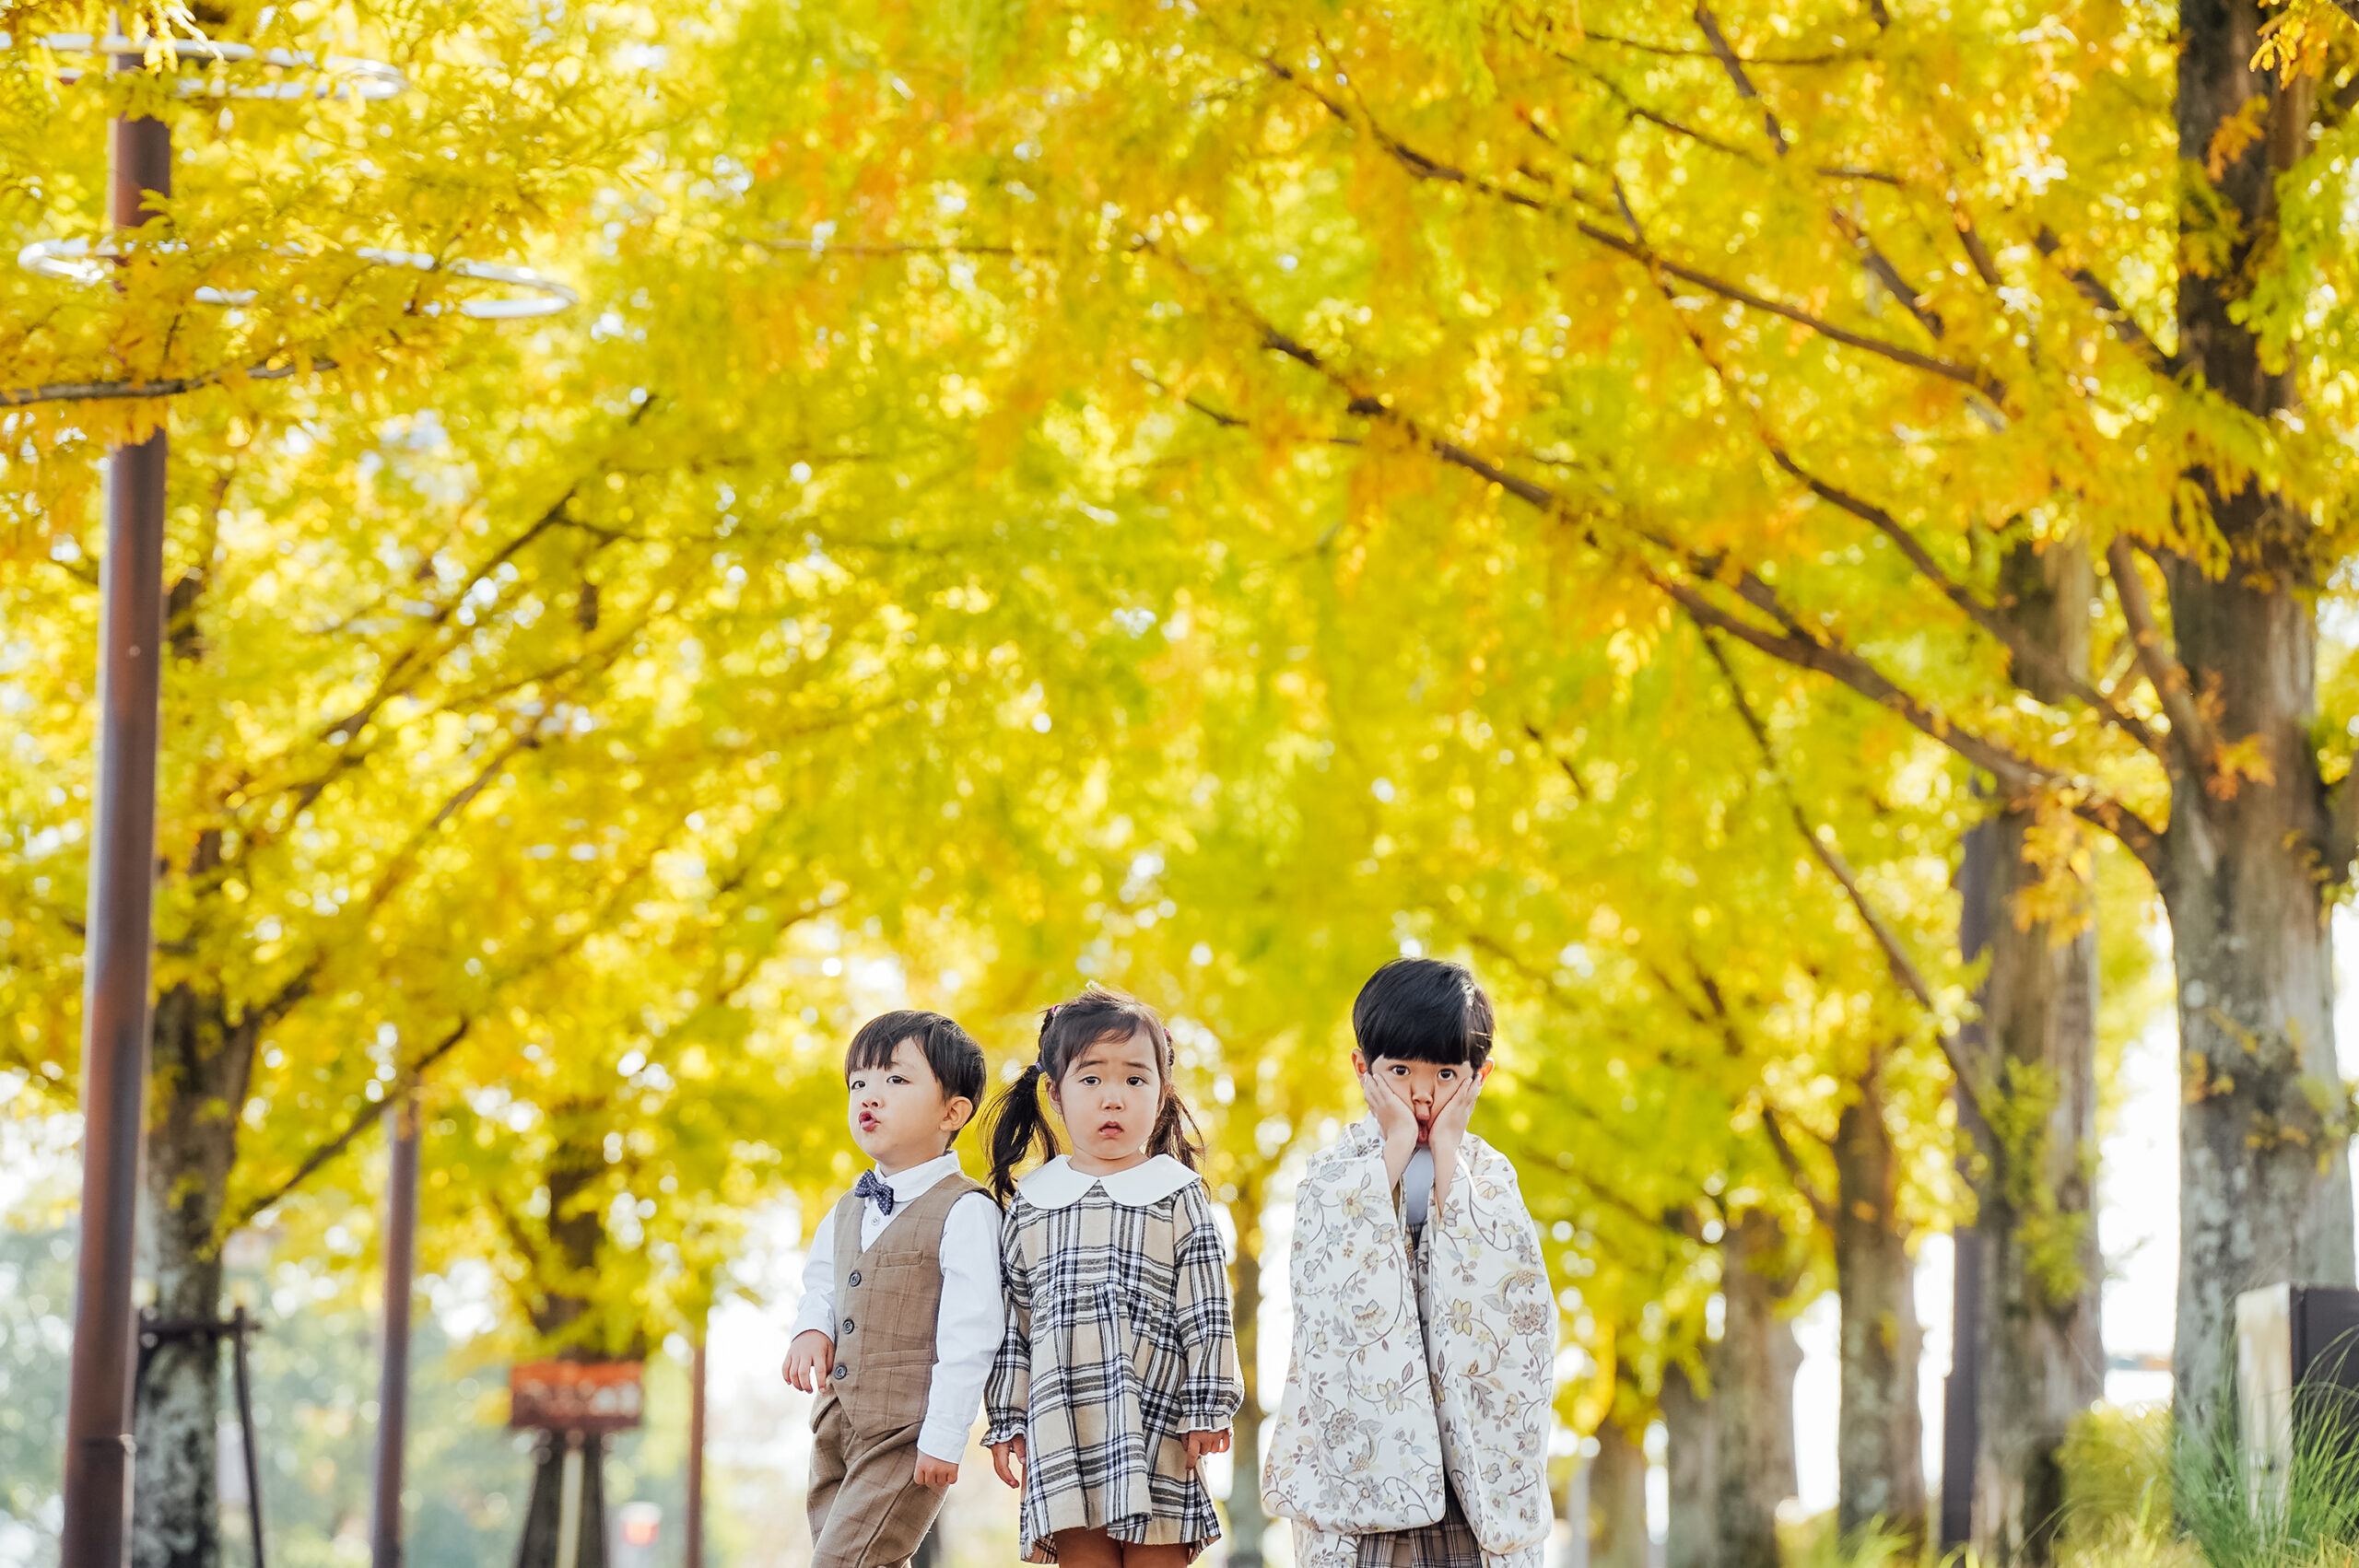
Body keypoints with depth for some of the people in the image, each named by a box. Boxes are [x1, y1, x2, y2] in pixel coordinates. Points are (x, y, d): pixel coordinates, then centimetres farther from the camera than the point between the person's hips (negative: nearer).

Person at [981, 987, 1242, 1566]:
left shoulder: (1178, 1197, 4)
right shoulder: (1031, 1204, 10)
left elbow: (1207, 1316, 3)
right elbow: (1014, 1321, 13)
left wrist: (1206, 1412, -2)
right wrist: (1006, 1422, 10)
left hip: (1155, 1423, -2)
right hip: (1064, 1426, 2)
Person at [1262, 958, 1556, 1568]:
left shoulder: (1488, 1173, 8)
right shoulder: (1337, 1169, 5)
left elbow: (1502, 1286, -13)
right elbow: (1331, 1284, -16)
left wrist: (1448, 1154, -10)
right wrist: (1396, 1149, -11)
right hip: (1366, 1417, -1)